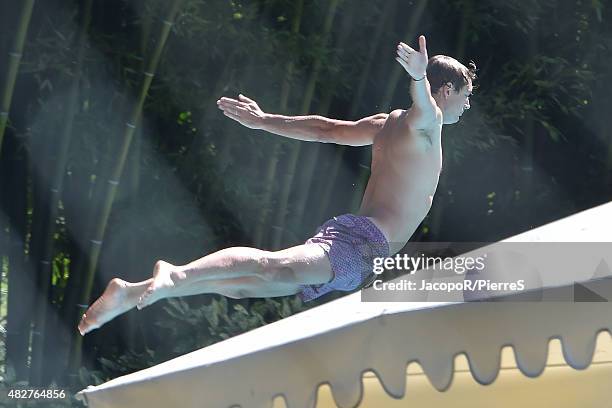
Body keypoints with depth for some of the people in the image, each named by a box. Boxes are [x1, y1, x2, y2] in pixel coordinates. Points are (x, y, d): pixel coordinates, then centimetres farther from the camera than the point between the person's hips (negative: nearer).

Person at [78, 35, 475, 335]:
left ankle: (134, 292, -8)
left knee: (245, 284, 1)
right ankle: (177, 275, -54)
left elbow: (325, 129, 27)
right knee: (278, 268, -34)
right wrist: (419, 78, -46)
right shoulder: (425, 122, 1)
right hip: (363, 243, -9)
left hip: (344, 230, 9)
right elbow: (422, 104, -24)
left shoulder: (387, 124, 27)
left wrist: (263, 121, 32)